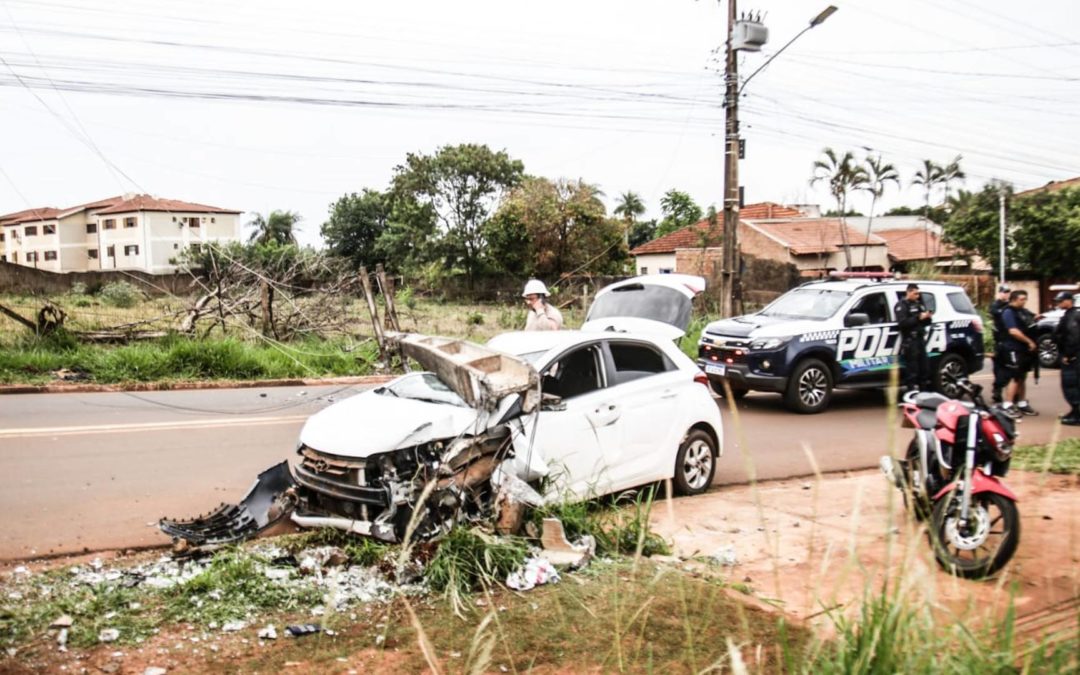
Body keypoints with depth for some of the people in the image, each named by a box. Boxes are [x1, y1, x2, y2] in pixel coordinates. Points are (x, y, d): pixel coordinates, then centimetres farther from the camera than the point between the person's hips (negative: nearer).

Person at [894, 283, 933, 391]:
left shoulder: (919, 304, 18)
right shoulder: (901, 305, -6)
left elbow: (925, 322, 21)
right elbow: (902, 322, -20)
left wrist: (928, 317, -1)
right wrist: (919, 318, -24)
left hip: (920, 339, 8)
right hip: (909, 341, -8)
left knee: (925, 367, 11)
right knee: (912, 370, -8)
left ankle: (925, 392, 19)